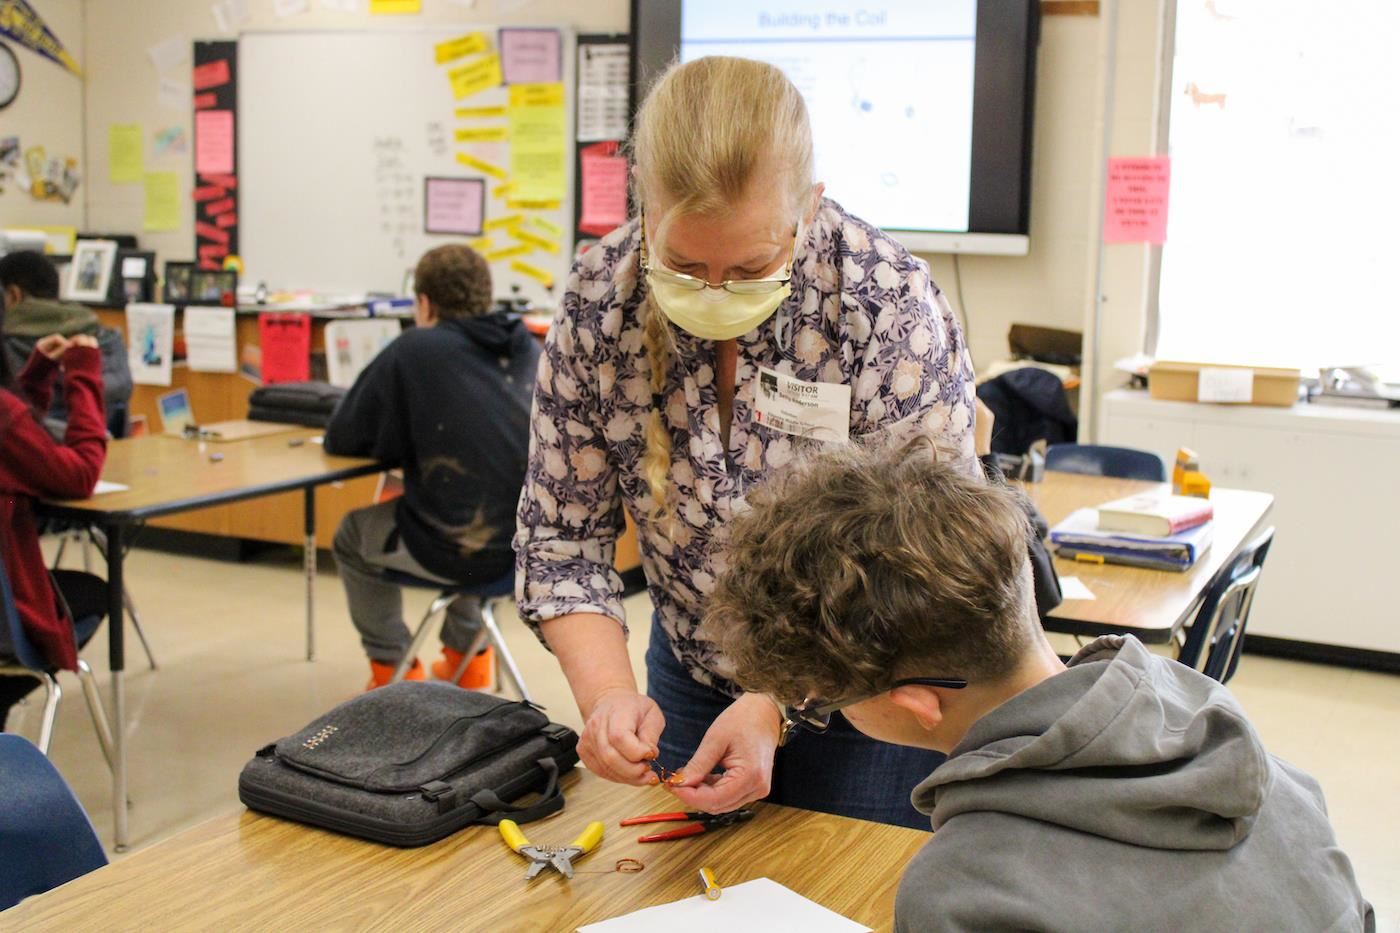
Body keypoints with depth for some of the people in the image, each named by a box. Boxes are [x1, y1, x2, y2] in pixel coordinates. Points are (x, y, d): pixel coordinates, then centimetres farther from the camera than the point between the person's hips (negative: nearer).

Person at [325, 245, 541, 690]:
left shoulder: (415, 350, -7)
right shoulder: (529, 349, 9)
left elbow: (340, 439, 1)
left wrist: (406, 435, 18)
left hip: (460, 553, -5)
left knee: (353, 535, 26)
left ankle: (393, 669, 31)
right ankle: (467, 656, 42)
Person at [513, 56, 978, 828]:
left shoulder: (889, 309, -25)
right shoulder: (598, 296, -16)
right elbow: (561, 537, -10)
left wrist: (778, 707, -31)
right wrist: (607, 693, -26)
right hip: (689, 682, 3)